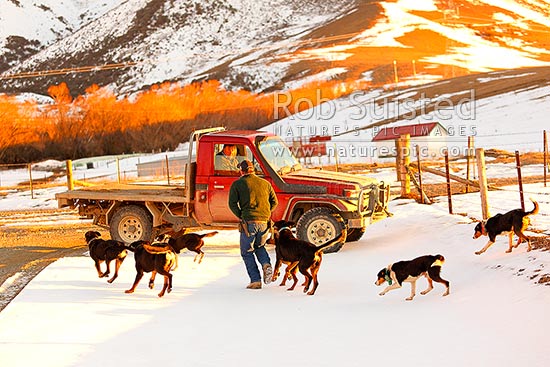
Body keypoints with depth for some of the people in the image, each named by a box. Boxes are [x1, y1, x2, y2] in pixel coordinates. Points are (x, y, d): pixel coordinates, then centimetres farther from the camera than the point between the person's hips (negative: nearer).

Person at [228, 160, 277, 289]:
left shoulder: (237, 184, 1)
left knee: (247, 252, 9)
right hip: (264, 222, 4)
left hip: (248, 223, -4)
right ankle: (266, 264, -1)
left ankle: (256, 281, 1)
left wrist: (241, 216, 5)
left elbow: (232, 204, -7)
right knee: (259, 246, 27)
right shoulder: (265, 183, 12)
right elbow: (274, 202, 14)